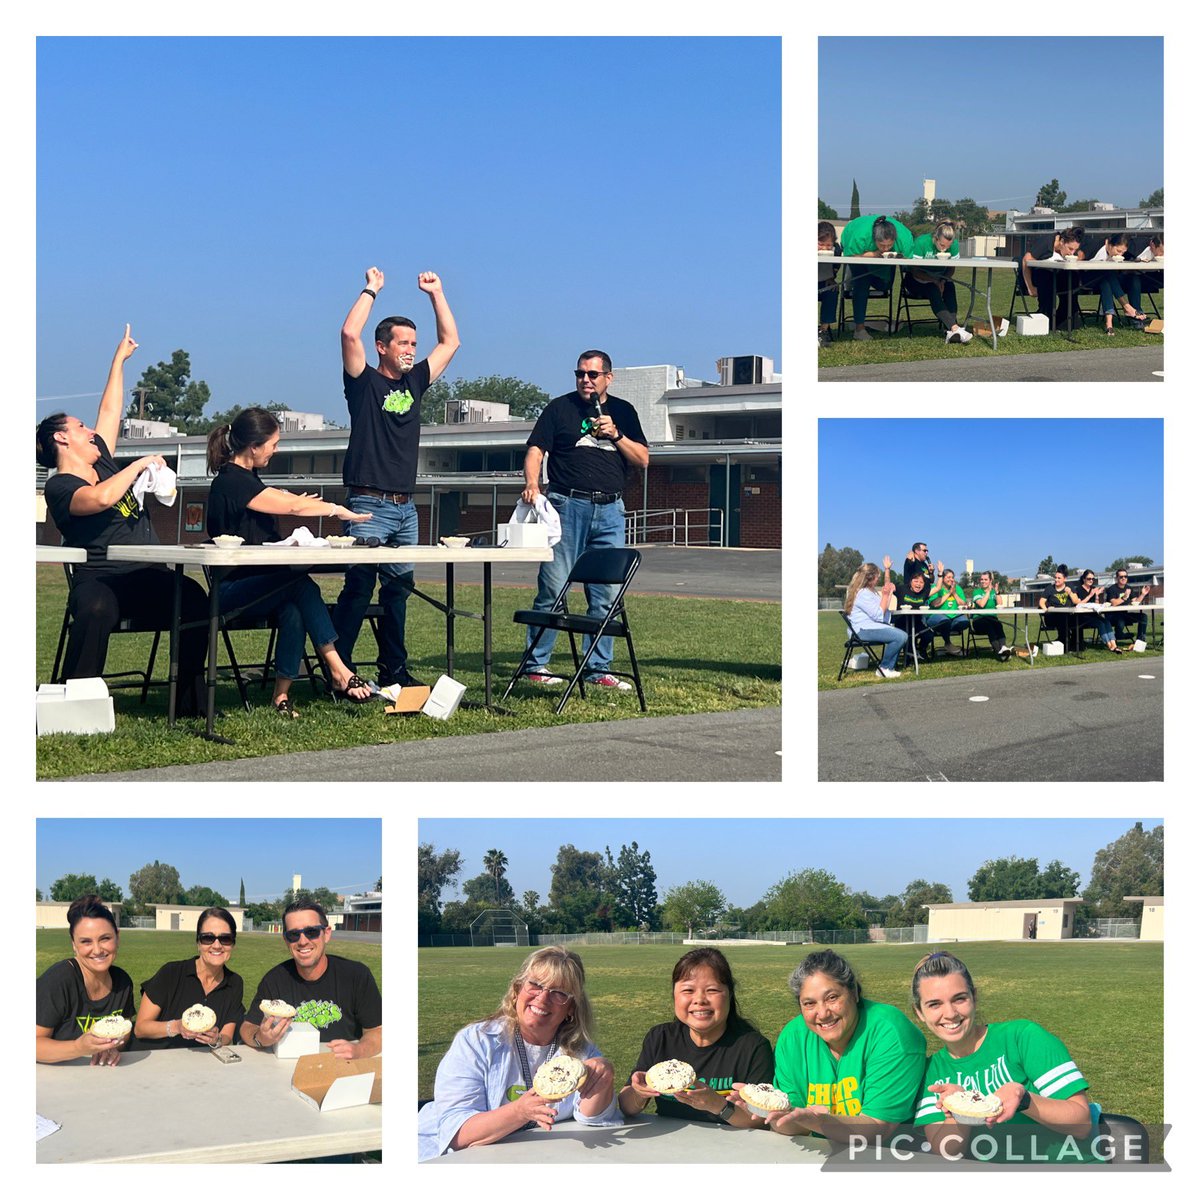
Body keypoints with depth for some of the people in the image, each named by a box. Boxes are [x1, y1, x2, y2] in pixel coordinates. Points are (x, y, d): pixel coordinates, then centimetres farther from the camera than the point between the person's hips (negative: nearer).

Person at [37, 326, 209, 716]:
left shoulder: (101, 461, 22)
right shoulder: (60, 486, -2)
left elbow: (110, 411, 31)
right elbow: (102, 498, -22)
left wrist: (120, 358, 35)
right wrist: (140, 464, -11)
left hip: (150, 580, 6)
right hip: (100, 581, -6)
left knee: (193, 599, -27)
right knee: (94, 611, -42)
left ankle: (190, 704, -26)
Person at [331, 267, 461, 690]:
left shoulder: (415, 381, 14)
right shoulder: (364, 382, -2)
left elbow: (450, 341, 22)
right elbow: (349, 333, -17)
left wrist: (436, 292, 17)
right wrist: (371, 290, -7)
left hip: (405, 508, 7)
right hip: (369, 507, -6)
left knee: (398, 588, 9)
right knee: (359, 587, -10)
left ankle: (394, 670, 15)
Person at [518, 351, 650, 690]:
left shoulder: (623, 412, 15)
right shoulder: (560, 407, 7)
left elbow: (643, 460, 11)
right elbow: (535, 449, -1)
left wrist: (616, 435, -5)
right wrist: (532, 484, -19)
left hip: (610, 510, 3)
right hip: (566, 505, -3)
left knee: (607, 594, 3)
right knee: (553, 589, -6)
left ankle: (598, 668, 10)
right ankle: (536, 665, 1)